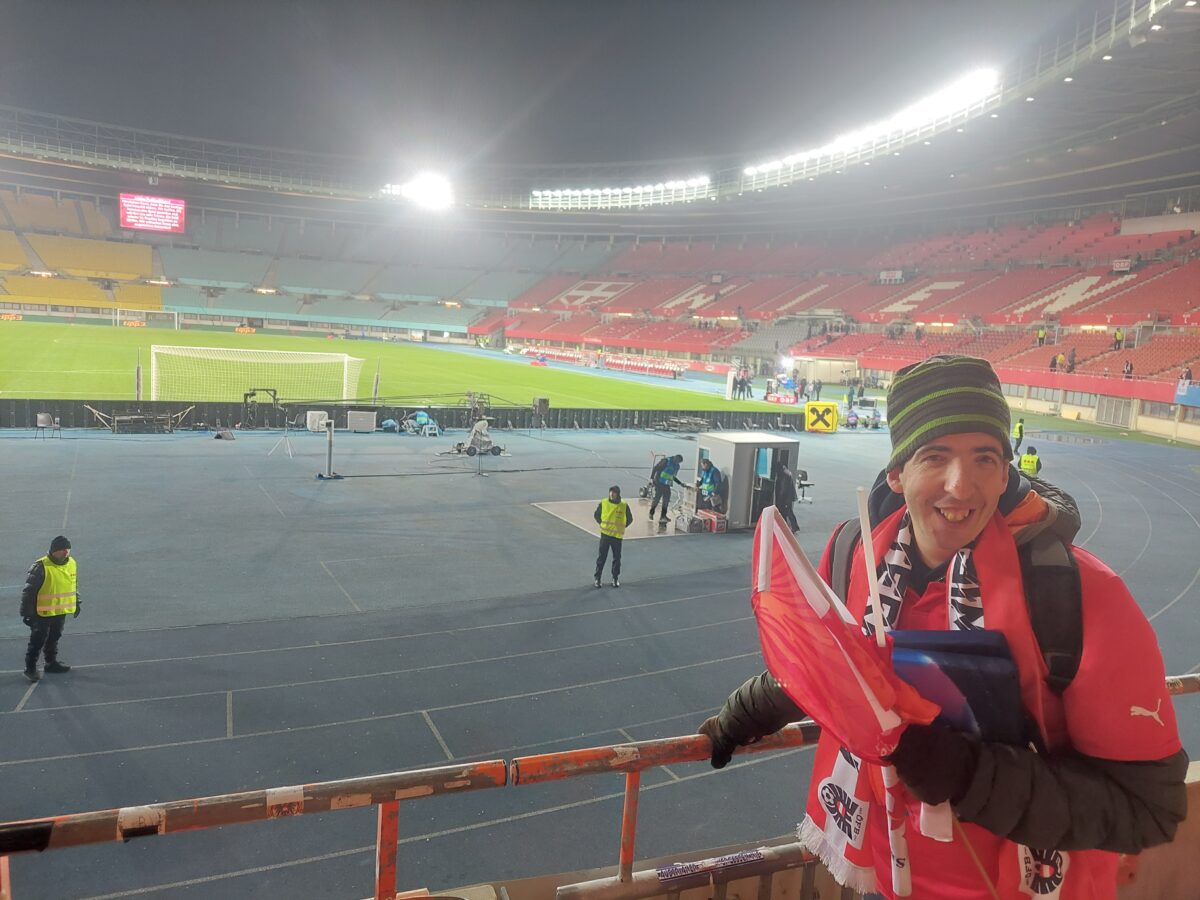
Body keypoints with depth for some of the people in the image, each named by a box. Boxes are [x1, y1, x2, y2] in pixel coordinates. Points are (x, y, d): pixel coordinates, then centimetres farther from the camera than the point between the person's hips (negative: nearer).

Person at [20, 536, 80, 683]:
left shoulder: (71, 563, 0)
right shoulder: (41, 567, -21)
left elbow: (74, 585, 15)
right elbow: (29, 591, -17)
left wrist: (76, 603, 20)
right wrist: (26, 612, -15)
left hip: (61, 611, 6)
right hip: (42, 613, -6)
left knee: (54, 638, 19)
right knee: (38, 640, 3)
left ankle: (52, 663, 33)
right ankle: (30, 668, 16)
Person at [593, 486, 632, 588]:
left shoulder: (624, 506, -6)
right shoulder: (603, 503, -4)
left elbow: (629, 519, 8)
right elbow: (596, 515, 12)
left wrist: (621, 527, 5)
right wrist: (603, 524, 7)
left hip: (618, 535, 0)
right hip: (605, 534, 0)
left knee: (617, 558, 9)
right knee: (602, 557, 4)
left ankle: (615, 578, 21)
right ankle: (597, 578, 12)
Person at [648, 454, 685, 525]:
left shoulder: (677, 466, 13)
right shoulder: (666, 461, -10)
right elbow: (655, 468, -10)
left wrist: (680, 483, 18)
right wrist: (652, 478, -17)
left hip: (667, 485, 7)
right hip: (659, 483, -7)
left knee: (666, 501, 1)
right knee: (657, 498, -6)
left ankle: (663, 517, 6)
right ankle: (651, 513, 13)